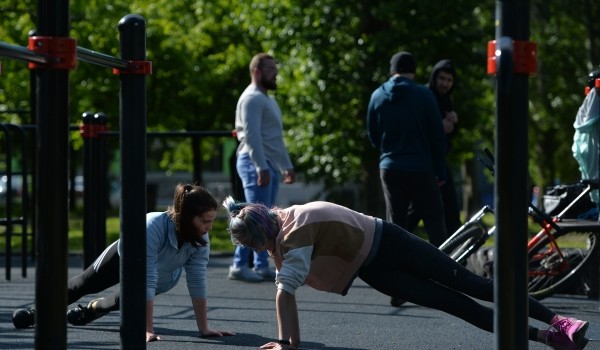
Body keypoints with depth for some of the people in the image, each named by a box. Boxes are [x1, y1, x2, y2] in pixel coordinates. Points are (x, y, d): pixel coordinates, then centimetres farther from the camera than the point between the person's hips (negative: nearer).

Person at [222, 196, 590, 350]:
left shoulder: (294, 233, -25)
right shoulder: (279, 237, 2)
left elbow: (285, 291, -30)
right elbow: (287, 293, 9)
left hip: (387, 242, -6)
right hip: (376, 271, 6)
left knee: (467, 284, -7)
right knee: (454, 303, 1)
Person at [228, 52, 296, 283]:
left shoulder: (268, 100, 22)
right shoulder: (252, 98, -10)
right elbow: (251, 135, -19)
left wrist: (287, 166, 25)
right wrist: (261, 167, -24)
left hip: (270, 164, 10)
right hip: (255, 163, -10)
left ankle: (262, 266, 8)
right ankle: (239, 266, -13)